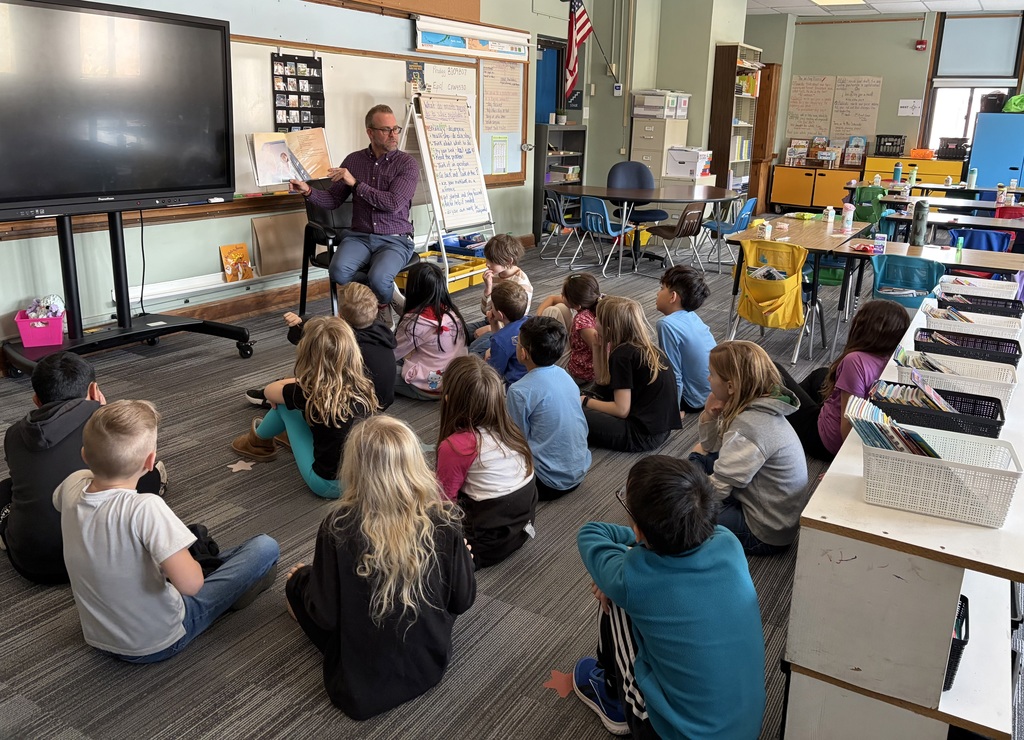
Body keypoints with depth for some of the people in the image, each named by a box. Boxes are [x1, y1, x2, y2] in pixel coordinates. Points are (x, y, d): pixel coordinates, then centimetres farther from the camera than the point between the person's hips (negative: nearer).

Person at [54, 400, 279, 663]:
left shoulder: (73, 485, -15)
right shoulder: (144, 508, -35)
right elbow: (189, 583, -36)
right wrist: (189, 561, -14)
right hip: (158, 644, -6)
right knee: (265, 547, -1)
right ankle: (234, 591, 26)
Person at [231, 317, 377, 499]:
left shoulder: (309, 395, -20)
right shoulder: (362, 384, -10)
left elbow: (269, 391, 4)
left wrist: (300, 381, 19)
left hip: (328, 485, -4)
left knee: (285, 403, 7)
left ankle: (259, 441, 35)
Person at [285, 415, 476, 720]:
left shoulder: (339, 527, -24)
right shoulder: (444, 520, -19)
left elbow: (325, 615, -14)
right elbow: (463, 600, -7)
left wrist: (303, 579, 6)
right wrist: (461, 558, 13)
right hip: (430, 664, 2)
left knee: (298, 582, 16)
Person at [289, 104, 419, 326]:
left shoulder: (408, 163, -2)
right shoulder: (353, 160, 9)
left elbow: (393, 204, -15)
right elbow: (332, 200, 10)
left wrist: (356, 183, -15)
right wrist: (308, 191, -9)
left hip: (395, 240, -3)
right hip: (359, 236, 3)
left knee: (378, 278, -33)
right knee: (339, 271, -28)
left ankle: (383, 301, 5)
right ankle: (385, 288, 0)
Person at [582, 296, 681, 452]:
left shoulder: (623, 354, -17)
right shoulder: (646, 346, 8)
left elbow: (621, 410, -17)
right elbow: (602, 380, 16)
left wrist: (586, 401, -4)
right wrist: (598, 344, 7)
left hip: (644, 436, -9)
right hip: (659, 428, 9)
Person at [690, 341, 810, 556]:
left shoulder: (750, 426, -30)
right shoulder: (758, 408, -2)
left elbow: (715, 489, -27)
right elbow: (711, 447, 9)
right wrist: (709, 416, -10)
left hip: (765, 533, -10)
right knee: (699, 459, 14)